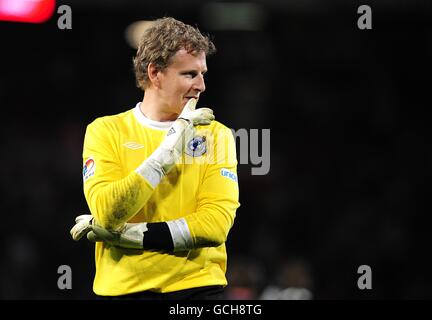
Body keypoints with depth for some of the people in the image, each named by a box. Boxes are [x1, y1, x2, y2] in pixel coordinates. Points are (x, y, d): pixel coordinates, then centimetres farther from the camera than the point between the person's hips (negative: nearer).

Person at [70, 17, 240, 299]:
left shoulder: (215, 134, 3)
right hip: (123, 287, 0)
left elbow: (216, 224, -9)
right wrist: (167, 152, -17)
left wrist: (127, 234, -13)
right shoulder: (106, 131, 1)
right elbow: (107, 213, -13)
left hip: (197, 284, 0)